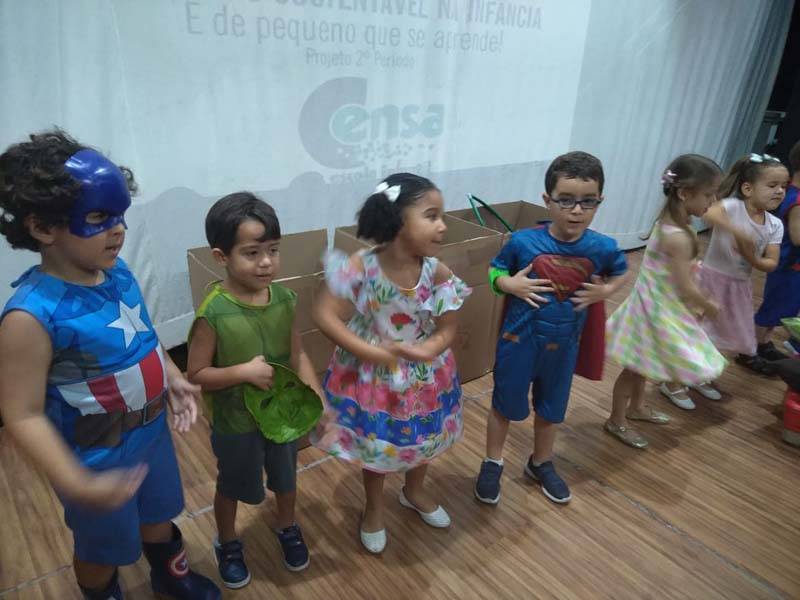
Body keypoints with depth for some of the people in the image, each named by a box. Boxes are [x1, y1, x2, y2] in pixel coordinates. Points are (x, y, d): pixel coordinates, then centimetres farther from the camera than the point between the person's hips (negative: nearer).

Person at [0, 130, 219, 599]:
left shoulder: (118, 272, -10)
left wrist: (173, 379, -5)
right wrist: (76, 484, -32)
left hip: (152, 431, 6)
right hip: (98, 460, -6)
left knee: (158, 515, 31)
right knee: (104, 548, 23)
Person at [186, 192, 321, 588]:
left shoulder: (285, 299, -13)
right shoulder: (213, 313, -26)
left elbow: (297, 353, -3)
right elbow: (196, 374, -18)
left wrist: (315, 393, -14)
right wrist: (245, 371, -31)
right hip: (235, 422, -4)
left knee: (286, 478, 26)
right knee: (232, 487, 22)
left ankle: (287, 528, 56)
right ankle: (227, 543, 52)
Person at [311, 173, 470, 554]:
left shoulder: (437, 272, -18)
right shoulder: (361, 266, -26)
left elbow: (447, 330, -11)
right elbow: (325, 316, -23)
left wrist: (419, 351, -29)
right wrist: (370, 351, -26)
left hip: (423, 376, 3)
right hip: (373, 377, -3)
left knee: (424, 439, 25)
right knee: (375, 446, 19)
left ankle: (414, 492, 58)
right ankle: (374, 508, 48)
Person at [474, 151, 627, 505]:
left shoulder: (603, 248, -13)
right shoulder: (523, 242, -20)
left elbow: (619, 273, 9)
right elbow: (494, 271, -3)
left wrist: (605, 291, -11)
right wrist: (511, 285, -23)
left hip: (564, 344, 3)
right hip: (519, 340, -2)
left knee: (551, 409, 22)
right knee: (505, 405, 15)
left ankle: (541, 464, 48)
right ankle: (492, 465, 39)